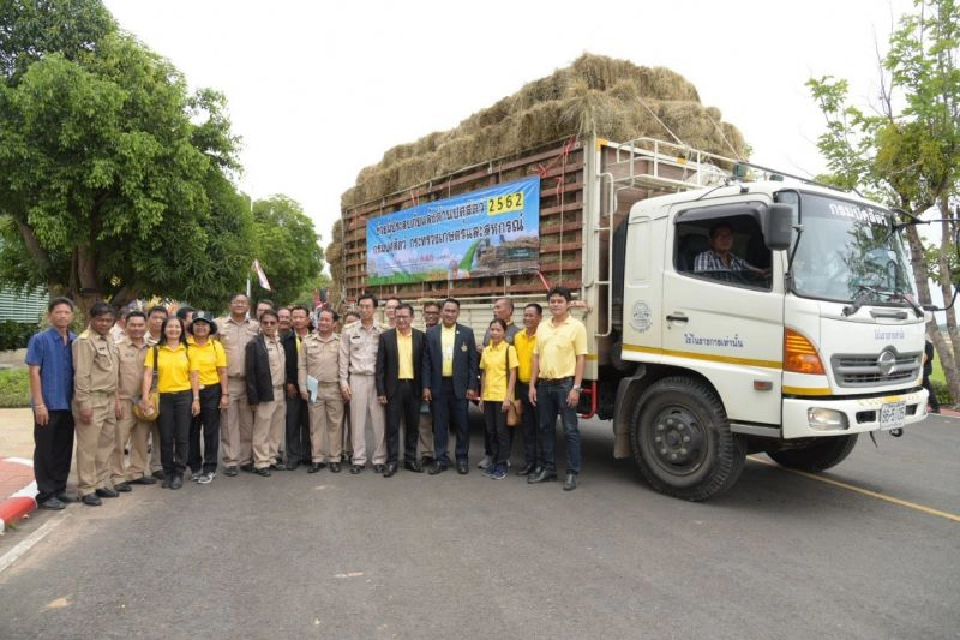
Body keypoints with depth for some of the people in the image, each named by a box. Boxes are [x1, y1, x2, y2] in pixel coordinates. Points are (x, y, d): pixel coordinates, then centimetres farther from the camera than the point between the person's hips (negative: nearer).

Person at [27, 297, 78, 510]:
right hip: (48, 405, -5)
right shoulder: (39, 339, -6)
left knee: (64, 449, 12)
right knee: (45, 450, 3)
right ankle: (45, 494, 12)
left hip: (69, 405, 5)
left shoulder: (76, 341, 6)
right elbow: (34, 373, -9)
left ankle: (60, 489, 24)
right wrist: (39, 404, -15)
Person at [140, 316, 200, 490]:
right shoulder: (155, 350, 3)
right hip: (163, 397, 0)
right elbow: (148, 374, -3)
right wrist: (145, 397, -13)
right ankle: (167, 473, 22)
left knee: (182, 436, 3)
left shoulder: (188, 350, 5)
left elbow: (193, 376, 5)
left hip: (184, 396, 0)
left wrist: (196, 399, -1)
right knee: (166, 437, 7)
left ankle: (179, 473, 15)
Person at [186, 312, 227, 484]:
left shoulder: (216, 346, 0)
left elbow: (222, 372, 1)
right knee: (192, 431, 10)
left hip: (211, 391, -1)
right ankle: (195, 466, 25)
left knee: (211, 431, 4)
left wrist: (225, 394, -5)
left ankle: (210, 469, 13)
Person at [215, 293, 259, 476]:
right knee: (228, 424, 2)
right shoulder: (219, 324, 2)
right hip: (227, 381, -2)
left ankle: (246, 459, 17)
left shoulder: (255, 326, 7)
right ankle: (230, 462, 8)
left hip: (249, 381, 2)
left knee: (248, 423, 7)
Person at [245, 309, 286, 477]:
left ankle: (271, 458, 22)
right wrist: (253, 398, -13)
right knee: (262, 430, 1)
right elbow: (250, 373, -9)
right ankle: (261, 462, 11)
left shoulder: (282, 343, 10)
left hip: (282, 393, 5)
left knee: (276, 430, 11)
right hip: (265, 394, -5)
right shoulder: (254, 344, -5)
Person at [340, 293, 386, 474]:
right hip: (356, 378, 0)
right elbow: (344, 358, 6)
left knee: (379, 420, 0)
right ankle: (358, 459, 12)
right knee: (357, 420, 3)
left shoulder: (382, 331, 5)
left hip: (377, 379, 0)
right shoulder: (348, 330, 5)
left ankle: (379, 459, 10)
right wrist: (344, 382, 0)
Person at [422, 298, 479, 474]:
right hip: (438, 385, 1)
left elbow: (473, 361, 0)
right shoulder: (431, 333, 4)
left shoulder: (467, 332, 2)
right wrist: (426, 386, -2)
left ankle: (462, 458, 19)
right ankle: (441, 459, 17)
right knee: (439, 424, 7)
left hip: (460, 385, -1)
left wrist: (472, 386, -6)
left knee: (462, 424, 6)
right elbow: (426, 362, 4)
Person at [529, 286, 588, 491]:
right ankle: (549, 469, 22)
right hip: (544, 384, 5)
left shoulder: (576, 326, -5)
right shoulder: (542, 327, 10)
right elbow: (536, 357, 12)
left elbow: (580, 359, -7)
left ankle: (572, 473, 9)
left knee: (570, 430, 0)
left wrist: (576, 388, -14)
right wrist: (532, 384, 6)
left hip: (565, 384, -5)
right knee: (546, 428, 11)